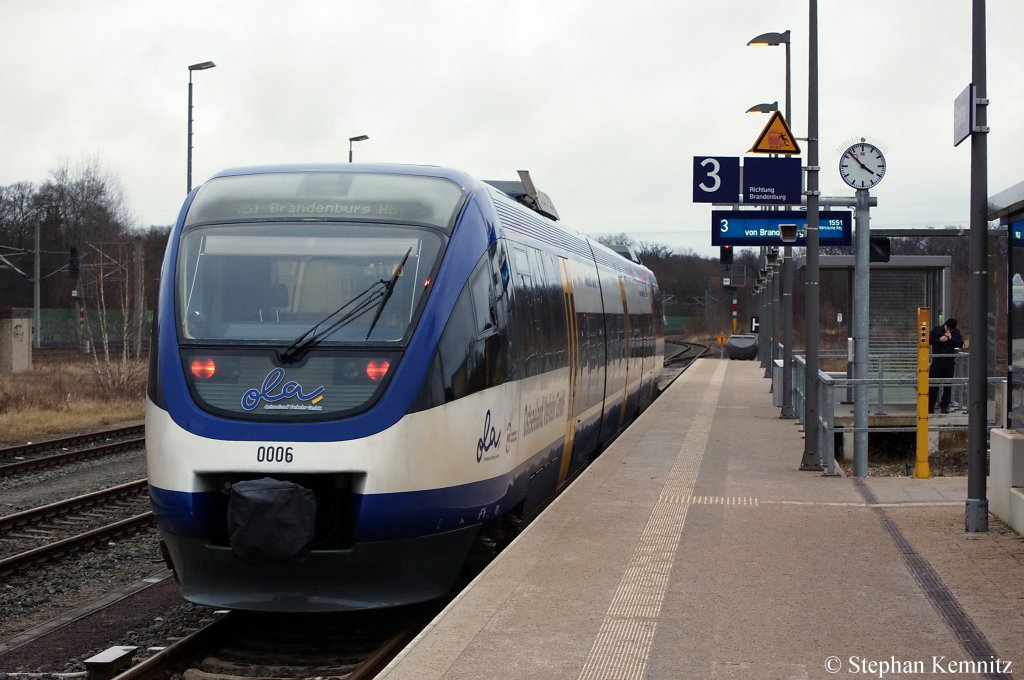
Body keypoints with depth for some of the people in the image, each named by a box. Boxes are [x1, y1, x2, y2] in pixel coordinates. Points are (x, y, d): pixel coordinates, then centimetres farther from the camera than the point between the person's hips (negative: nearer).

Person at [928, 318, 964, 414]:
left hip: (949, 362, 2)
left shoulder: (956, 333, 8)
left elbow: (961, 344, -1)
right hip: (937, 361, -2)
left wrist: (951, 338, -12)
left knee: (948, 384, 5)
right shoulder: (937, 330, 1)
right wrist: (939, 340, -15)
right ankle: (930, 406, 2)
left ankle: (945, 406, 12)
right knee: (934, 384, -2)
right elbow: (929, 340, -4)